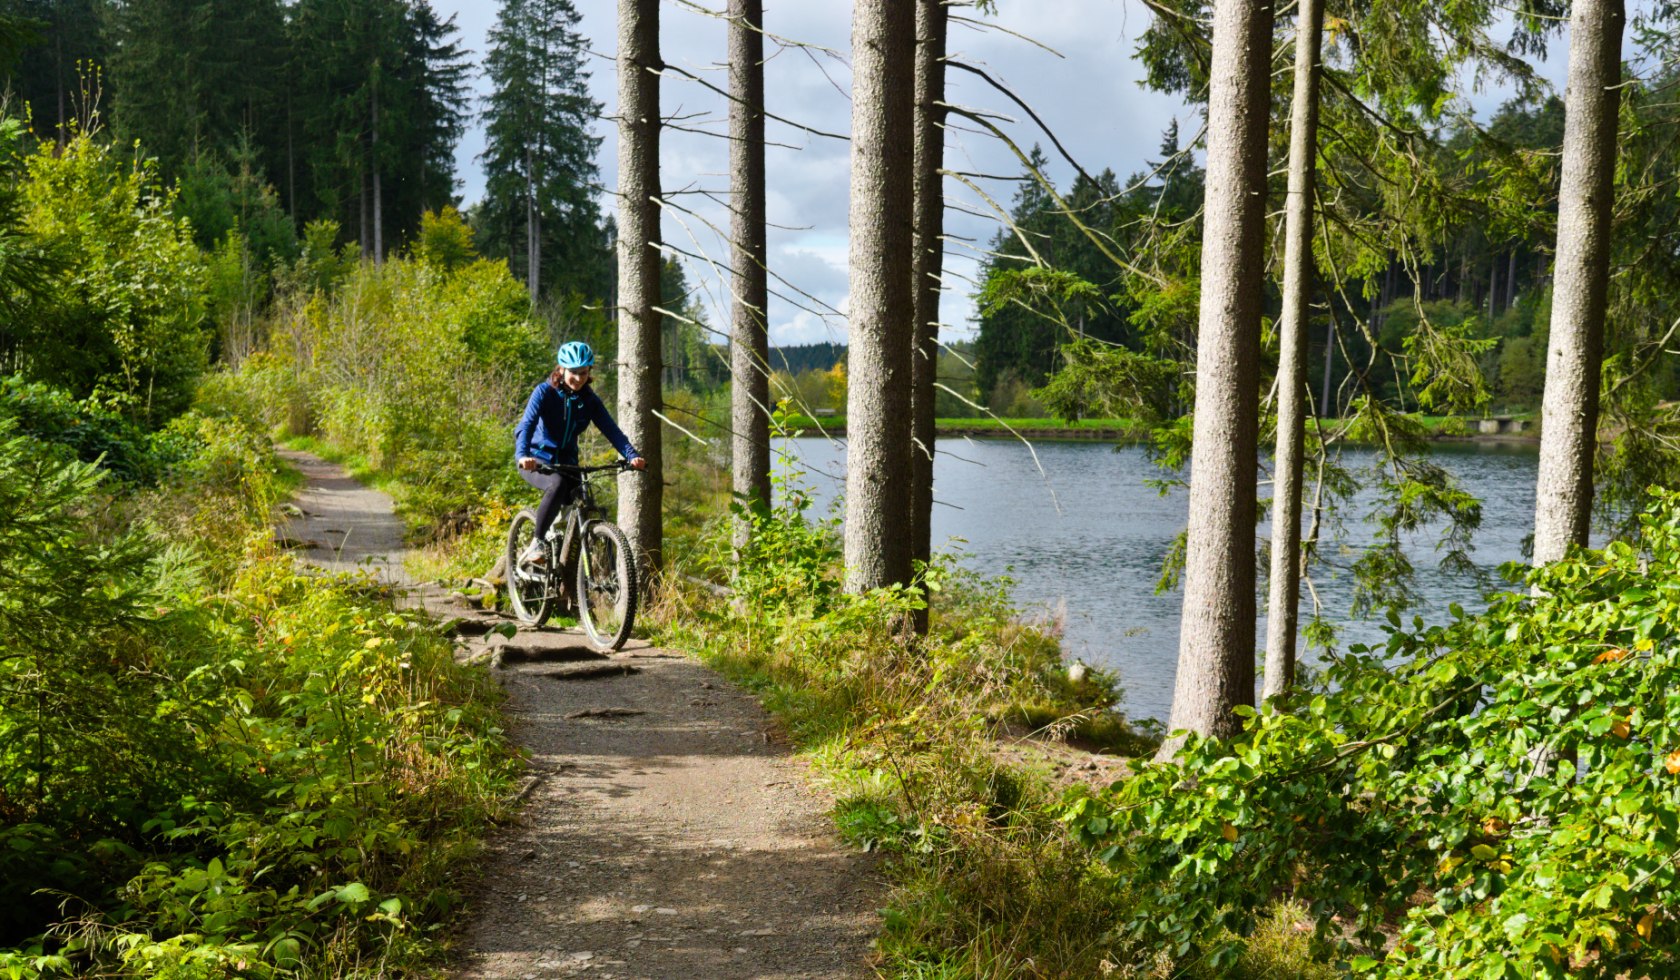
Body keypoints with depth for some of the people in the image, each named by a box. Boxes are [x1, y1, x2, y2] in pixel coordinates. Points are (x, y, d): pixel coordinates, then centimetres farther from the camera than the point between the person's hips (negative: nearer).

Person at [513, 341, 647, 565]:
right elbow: (526, 424, -28)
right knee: (558, 485, -36)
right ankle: (538, 543, -21)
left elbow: (611, 429, -13)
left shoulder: (589, 400, -2)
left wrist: (632, 455, -31)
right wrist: (522, 455, -48)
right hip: (537, 461, -4)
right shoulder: (545, 392, -14)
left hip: (566, 462, 4)